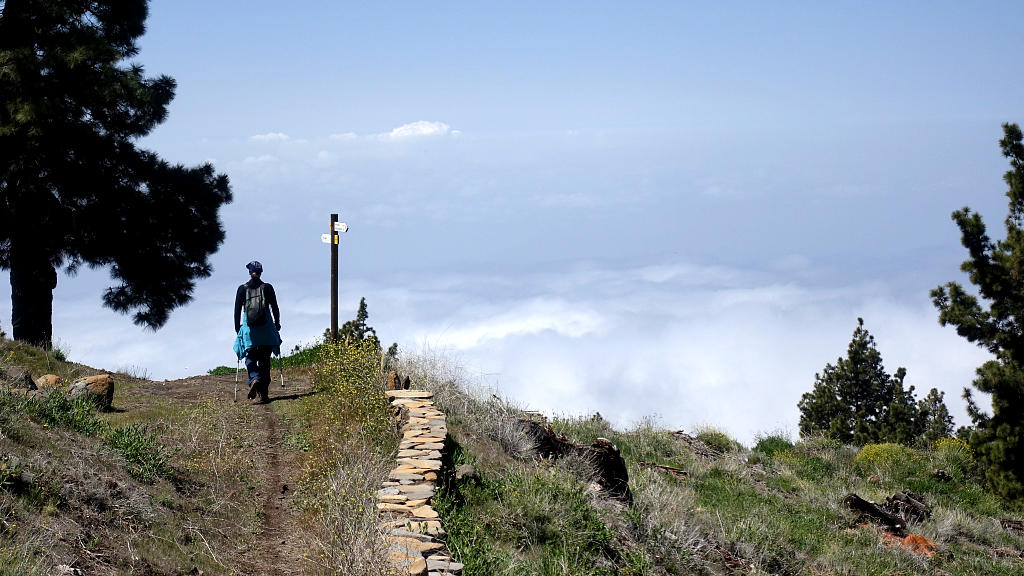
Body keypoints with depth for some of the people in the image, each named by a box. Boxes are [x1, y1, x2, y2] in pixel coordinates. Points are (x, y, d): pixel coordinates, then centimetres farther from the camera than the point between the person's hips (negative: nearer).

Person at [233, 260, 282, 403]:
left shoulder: (242, 289, 3)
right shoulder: (267, 288, 2)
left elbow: (237, 310, 4)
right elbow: (275, 308, 5)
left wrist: (237, 327, 14)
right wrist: (277, 324, 18)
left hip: (248, 327, 0)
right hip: (266, 328, 0)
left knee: (250, 357, 7)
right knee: (264, 360, 7)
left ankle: (254, 379, -25)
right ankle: (264, 394, 3)